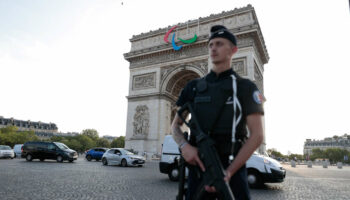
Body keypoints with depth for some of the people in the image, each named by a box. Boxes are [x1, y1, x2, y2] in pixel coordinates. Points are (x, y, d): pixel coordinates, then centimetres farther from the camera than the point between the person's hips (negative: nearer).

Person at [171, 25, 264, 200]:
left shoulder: (246, 87, 0)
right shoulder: (193, 87, 8)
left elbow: (257, 136, -7)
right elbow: (175, 125, 9)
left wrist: (228, 172, -17)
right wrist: (184, 146, -13)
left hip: (233, 167, -2)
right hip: (199, 166, 3)